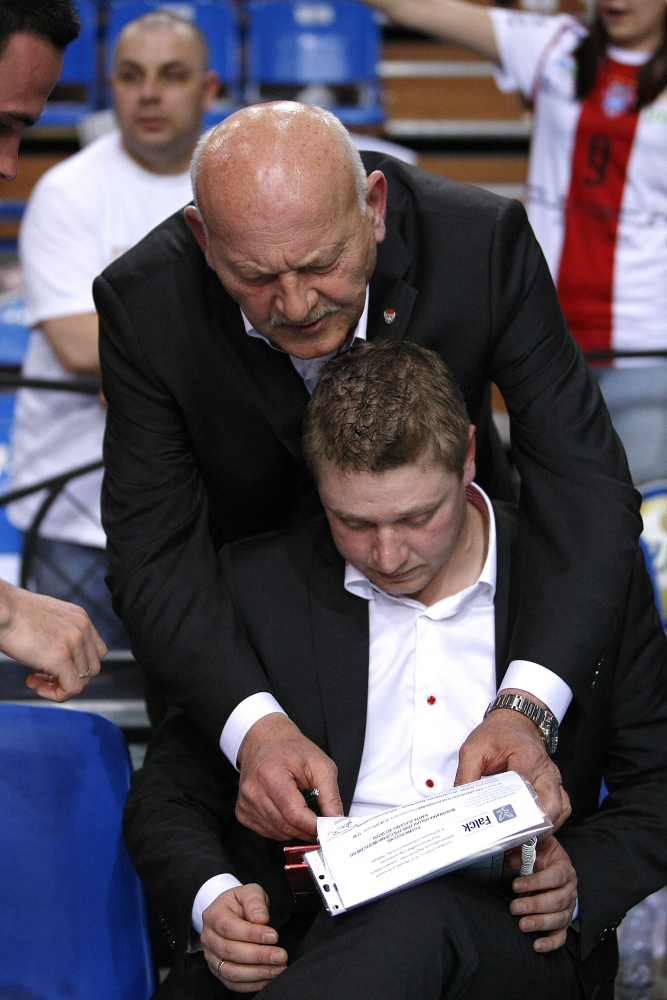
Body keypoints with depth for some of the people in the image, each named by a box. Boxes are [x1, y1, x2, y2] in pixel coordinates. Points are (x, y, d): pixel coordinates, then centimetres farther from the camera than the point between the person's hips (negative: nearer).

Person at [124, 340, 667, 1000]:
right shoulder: (257, 583, 9)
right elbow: (170, 791, 12)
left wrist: (583, 878, -7)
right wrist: (210, 900, -11)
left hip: (512, 942, 0)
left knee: (418, 914, -39)